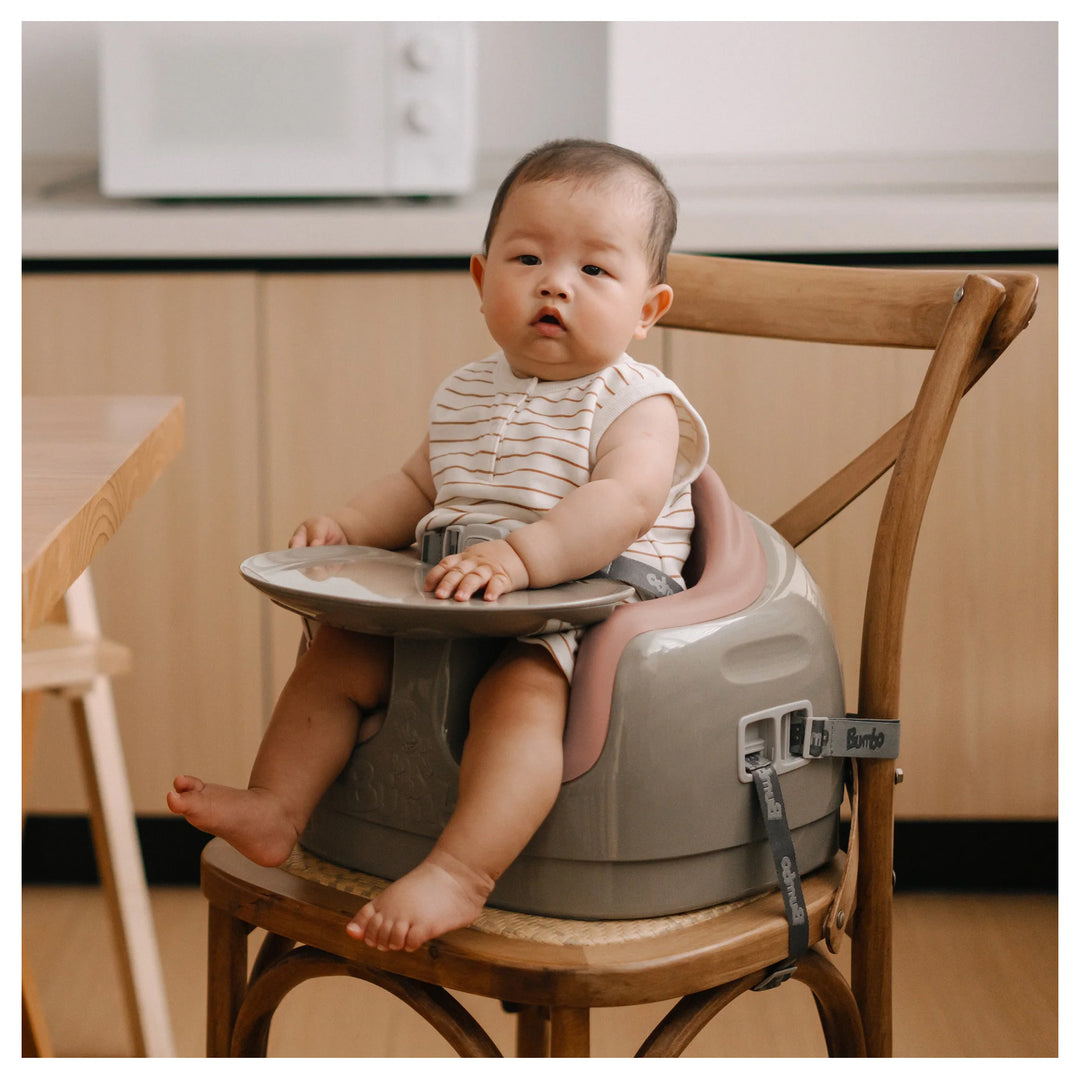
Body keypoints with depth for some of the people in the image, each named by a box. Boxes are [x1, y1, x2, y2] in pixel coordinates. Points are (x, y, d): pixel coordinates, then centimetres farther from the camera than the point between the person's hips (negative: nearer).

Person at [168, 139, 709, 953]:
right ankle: (275, 809, 2)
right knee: (338, 654, -3)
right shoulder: (466, 396, 15)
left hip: (578, 617, -7)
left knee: (520, 690, -35)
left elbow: (625, 504, -27)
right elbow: (420, 487, 28)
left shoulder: (637, 404, -9)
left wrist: (519, 557, -41)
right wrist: (348, 526, 9)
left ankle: (459, 874, -41)